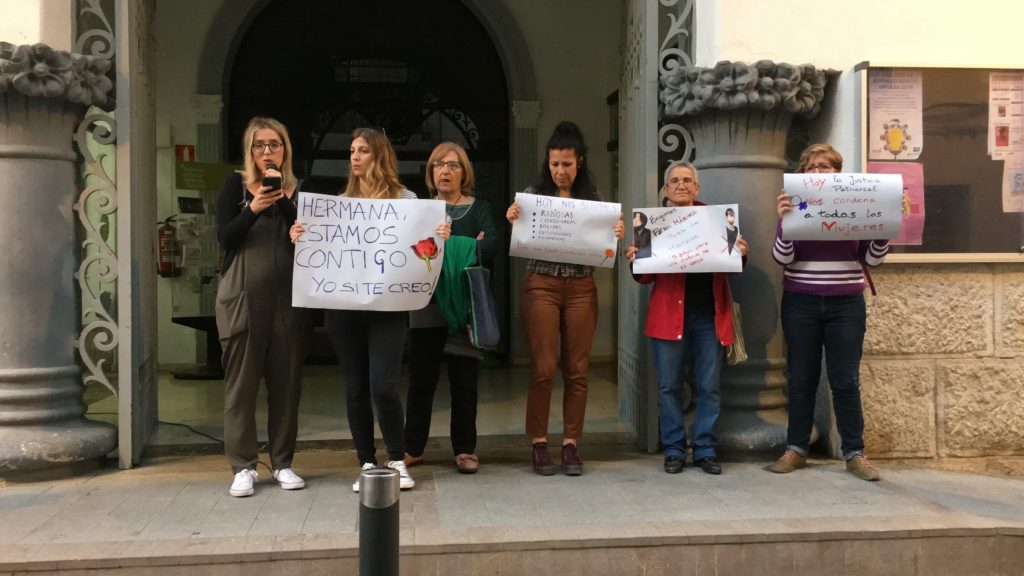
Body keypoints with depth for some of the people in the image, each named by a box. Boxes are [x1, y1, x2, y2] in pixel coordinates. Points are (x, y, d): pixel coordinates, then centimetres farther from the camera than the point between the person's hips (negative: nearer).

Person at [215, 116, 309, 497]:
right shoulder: (235, 185, 5)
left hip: (288, 296, 2)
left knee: (286, 381, 4)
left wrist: (282, 199, -13)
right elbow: (224, 238, -5)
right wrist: (253, 210, -20)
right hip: (243, 295, -2)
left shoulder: (297, 189, 9)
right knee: (241, 381, -1)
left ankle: (283, 463, 14)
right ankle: (243, 467, 6)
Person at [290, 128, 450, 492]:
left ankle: (397, 460, 10)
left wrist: (440, 238, -17)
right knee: (355, 388, 7)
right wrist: (300, 240, -7)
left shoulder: (406, 199, 3)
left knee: (383, 386, -11)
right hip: (344, 306, 3)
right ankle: (366, 464, 19)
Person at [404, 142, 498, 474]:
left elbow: (490, 247, -9)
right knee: (421, 379, 3)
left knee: (464, 379, 4)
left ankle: (465, 449, 13)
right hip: (427, 304, 1)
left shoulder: (479, 208, 8)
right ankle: (412, 448, 14)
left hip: (466, 306, -1)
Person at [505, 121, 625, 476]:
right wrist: (512, 221, -22)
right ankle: (539, 443, 8)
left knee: (577, 370, 3)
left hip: (581, 289, 2)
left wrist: (618, 235, -14)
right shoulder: (533, 193, 2)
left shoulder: (593, 197, 7)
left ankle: (571, 444, 13)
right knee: (543, 368, -4)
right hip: (541, 286, -2)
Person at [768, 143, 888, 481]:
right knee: (801, 379, 5)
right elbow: (781, 258, -8)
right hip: (801, 304, 0)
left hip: (846, 304, 0)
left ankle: (855, 453, 8)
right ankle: (795, 450, 13)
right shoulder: (793, 207, 2)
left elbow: (871, 259, 3)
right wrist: (784, 222, -24)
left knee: (846, 381, 1)